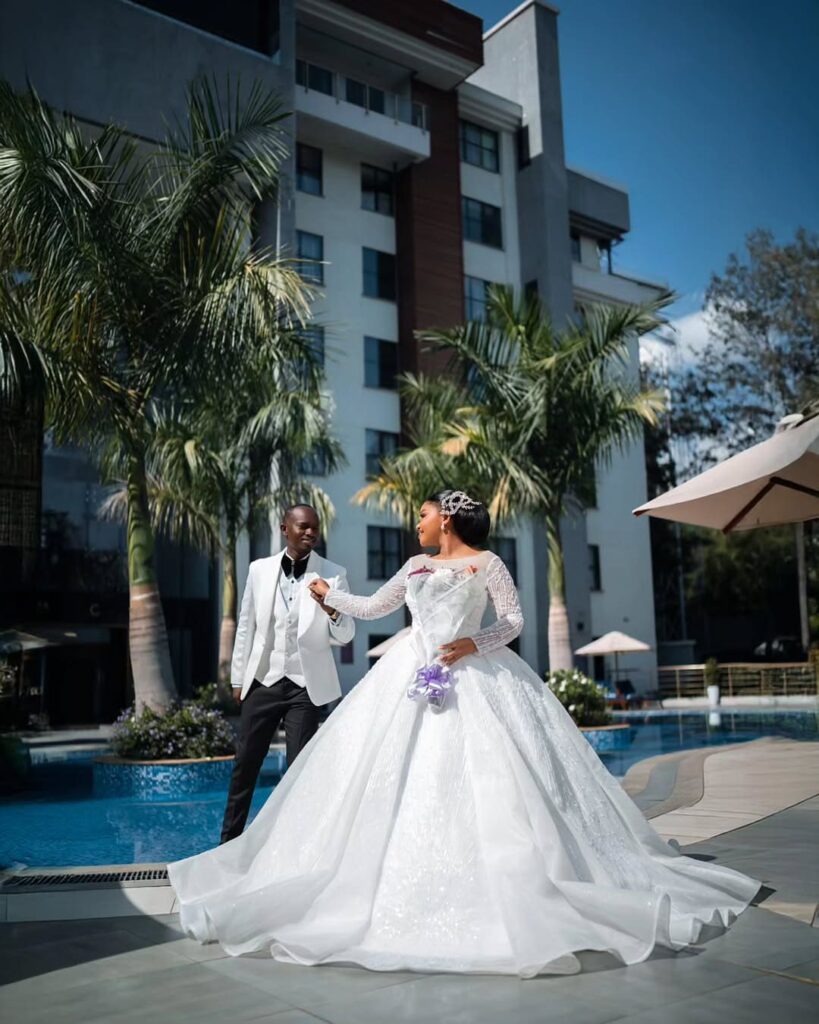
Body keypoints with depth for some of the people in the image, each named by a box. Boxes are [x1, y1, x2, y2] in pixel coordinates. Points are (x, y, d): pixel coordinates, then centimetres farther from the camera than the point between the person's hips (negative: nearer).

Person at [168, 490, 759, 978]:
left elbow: (515, 621, -3)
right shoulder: (416, 566, 17)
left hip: (474, 678, -6)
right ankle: (403, 886, 10)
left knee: (484, 776, -12)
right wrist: (330, 594, 32)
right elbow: (373, 610, 24)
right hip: (414, 677, 6)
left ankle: (520, 891, -2)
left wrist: (473, 643, -16)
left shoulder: (485, 562, 1)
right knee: (400, 780, 1)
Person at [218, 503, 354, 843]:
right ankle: (229, 839, 24)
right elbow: (246, 627, 9)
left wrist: (333, 612, -28)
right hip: (263, 681, 2)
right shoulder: (259, 569, 3)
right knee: (245, 763, 9)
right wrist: (238, 678, 9)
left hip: (305, 684, -2)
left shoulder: (333, 574, -4)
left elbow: (345, 635, -6)